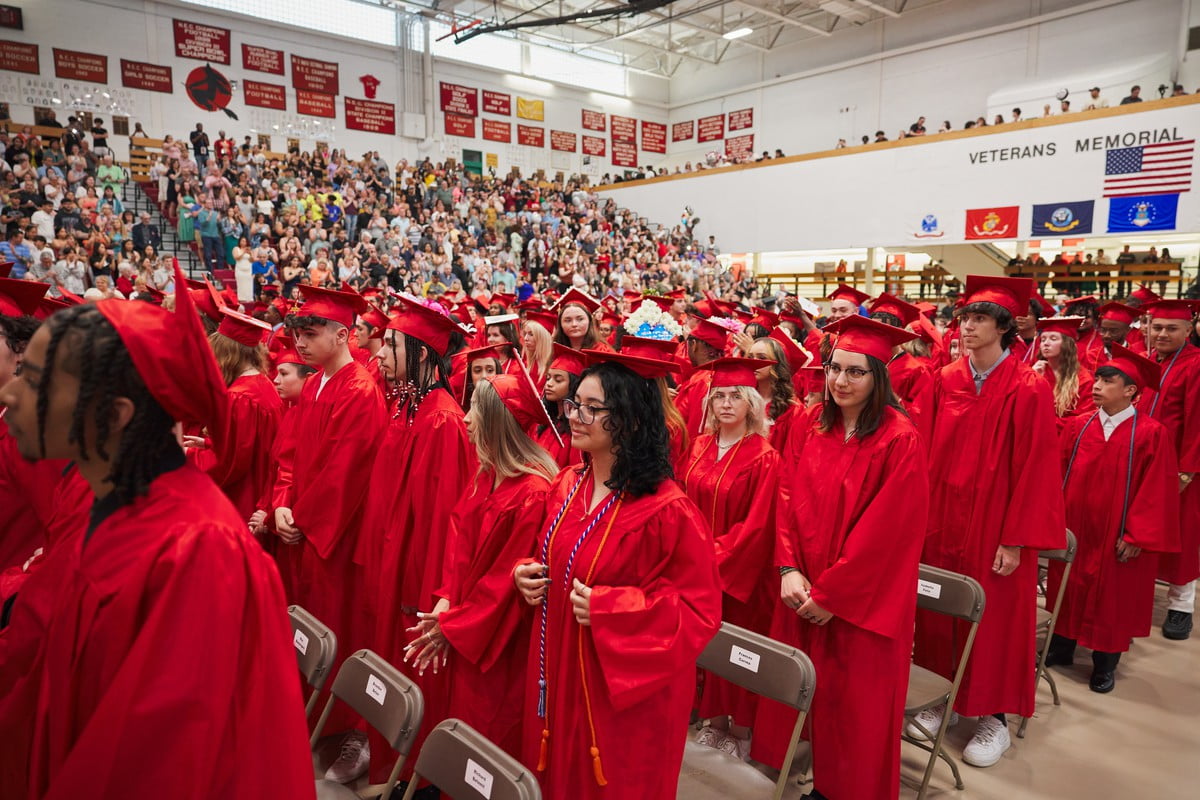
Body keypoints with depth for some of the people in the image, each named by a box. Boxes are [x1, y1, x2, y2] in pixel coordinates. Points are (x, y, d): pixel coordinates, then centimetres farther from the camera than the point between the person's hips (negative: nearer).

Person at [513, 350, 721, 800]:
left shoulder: (667, 510, -23)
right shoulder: (565, 487, 0)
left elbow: (699, 609, -19)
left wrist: (606, 607, -27)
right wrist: (526, 575, -6)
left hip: (624, 693, -7)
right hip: (556, 677, 7)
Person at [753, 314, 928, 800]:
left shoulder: (899, 440, -14)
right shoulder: (808, 426, 2)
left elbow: (885, 529, -17)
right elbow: (787, 500, 1)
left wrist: (830, 593, -15)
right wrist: (789, 568, -10)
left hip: (864, 600, -5)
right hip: (804, 590, 5)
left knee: (857, 704, 8)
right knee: (814, 692, 15)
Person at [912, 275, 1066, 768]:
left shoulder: (1027, 390, -11)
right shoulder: (944, 382, 2)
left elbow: (1033, 467, -11)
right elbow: (926, 454, 5)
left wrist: (1015, 540, -13)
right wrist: (922, 516, 2)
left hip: (994, 521, -4)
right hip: (942, 519, 4)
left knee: (994, 616, 8)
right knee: (940, 613, 12)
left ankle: (995, 714, 25)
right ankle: (943, 697, 30)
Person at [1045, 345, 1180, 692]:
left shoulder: (1151, 434, -10)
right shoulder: (1077, 426, 1)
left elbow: (1157, 490, -11)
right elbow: (1058, 474, 3)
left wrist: (1137, 536, -13)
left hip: (1116, 536, -3)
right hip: (1072, 528, 3)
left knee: (1111, 598, 9)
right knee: (1068, 589, 14)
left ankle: (1105, 665, 25)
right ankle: (1061, 647, 30)